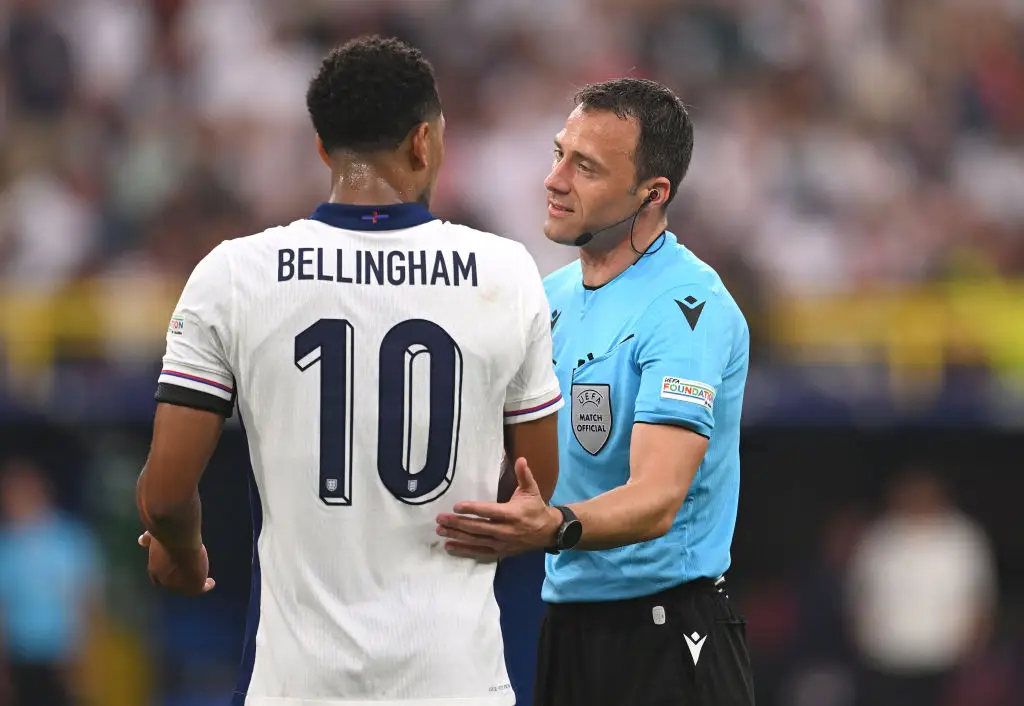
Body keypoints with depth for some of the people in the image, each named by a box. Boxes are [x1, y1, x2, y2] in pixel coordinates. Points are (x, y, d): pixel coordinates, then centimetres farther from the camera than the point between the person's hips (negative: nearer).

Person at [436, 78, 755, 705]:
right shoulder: (552, 295, 10)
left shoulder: (689, 308, -16)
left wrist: (554, 528, -45)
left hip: (667, 638, -8)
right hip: (567, 624, 8)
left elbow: (658, 499, -28)